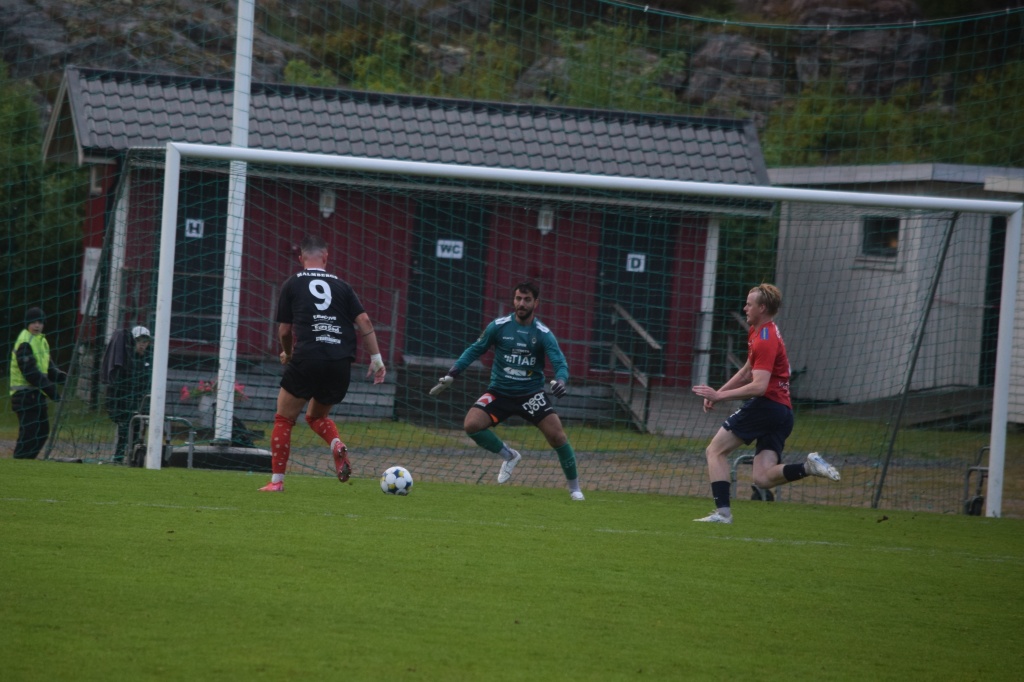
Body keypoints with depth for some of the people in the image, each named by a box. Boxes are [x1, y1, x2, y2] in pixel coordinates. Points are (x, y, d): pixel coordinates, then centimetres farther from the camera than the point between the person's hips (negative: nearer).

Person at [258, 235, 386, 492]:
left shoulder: (292, 284, 9)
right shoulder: (340, 285, 14)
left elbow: (285, 329, 10)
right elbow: (363, 321, 5)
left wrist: (288, 354, 29)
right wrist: (376, 358, 7)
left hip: (307, 359, -3)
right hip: (340, 363, 3)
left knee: (284, 419, 10)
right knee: (317, 416, 26)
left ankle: (276, 481, 3)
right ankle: (337, 446, -4)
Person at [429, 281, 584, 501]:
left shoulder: (543, 334, -8)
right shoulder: (499, 326, -4)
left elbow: (560, 363, -15)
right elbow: (475, 350, 7)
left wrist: (560, 380, -38)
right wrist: (451, 375, 1)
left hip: (531, 394, -1)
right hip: (499, 392, 2)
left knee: (557, 435, -16)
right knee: (471, 425, -20)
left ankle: (574, 488, 4)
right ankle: (509, 456, 5)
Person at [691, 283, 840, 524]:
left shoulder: (765, 340, -13)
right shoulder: (757, 332, 19)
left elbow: (759, 386, -22)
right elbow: (747, 371, 31)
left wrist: (720, 395, -18)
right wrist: (719, 391, 23)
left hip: (767, 405, -9)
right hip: (784, 412, 9)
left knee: (716, 451, -1)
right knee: (763, 479, -1)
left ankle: (722, 511, -9)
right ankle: (809, 467, -15)